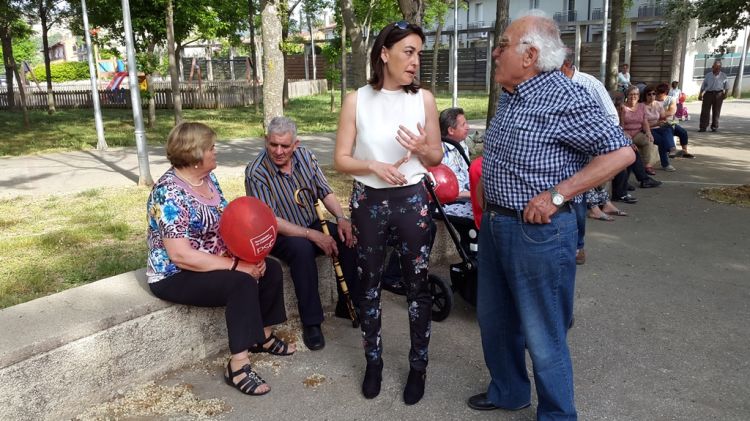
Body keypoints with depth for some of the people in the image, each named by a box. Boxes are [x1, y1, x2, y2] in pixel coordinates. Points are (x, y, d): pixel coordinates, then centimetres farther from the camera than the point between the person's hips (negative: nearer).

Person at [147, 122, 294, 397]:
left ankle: (263, 336, 17)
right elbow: (181, 256, -29)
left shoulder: (208, 179, 2)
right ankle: (238, 366, -20)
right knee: (242, 282, -29)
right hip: (175, 276, -9)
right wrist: (237, 265, -27)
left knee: (270, 268, 0)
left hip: (213, 262, 9)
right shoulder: (169, 194, -24)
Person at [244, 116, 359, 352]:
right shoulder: (256, 172, -19)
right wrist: (312, 235, -29)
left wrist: (341, 218, -16)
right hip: (279, 235, -5)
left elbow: (325, 192, 3)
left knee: (348, 237, -19)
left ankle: (348, 305, -3)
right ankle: (311, 322, -24)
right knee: (302, 248, -37)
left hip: (312, 224, 5)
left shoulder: (305, 156, -2)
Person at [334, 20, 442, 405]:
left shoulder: (423, 99, -2)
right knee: (369, 285, 12)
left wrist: (421, 148, -18)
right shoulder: (357, 100, -3)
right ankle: (373, 362, 31)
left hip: (412, 201, 0)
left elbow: (436, 158, 4)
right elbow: (341, 159, -3)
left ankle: (418, 367, 24)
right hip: (368, 201, 0)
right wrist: (374, 165, -20)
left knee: (417, 285, 7)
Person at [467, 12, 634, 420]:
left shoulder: (564, 97, -17)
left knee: (543, 336, 5)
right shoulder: (508, 96, 9)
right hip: (494, 224, 9)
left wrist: (556, 195, -22)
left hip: (538, 232, -9)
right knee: (494, 320, 21)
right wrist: (488, 205, 14)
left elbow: (620, 152, -19)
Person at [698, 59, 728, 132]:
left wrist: (725, 93, -4)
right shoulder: (708, 75, 12)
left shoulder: (723, 75, 11)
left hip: (718, 94, 0)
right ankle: (702, 127, -8)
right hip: (708, 93, 0)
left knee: (716, 111, 3)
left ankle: (714, 127, 10)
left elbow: (726, 86, 10)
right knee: (705, 110, -8)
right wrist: (700, 94, 4)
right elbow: (703, 85, 12)